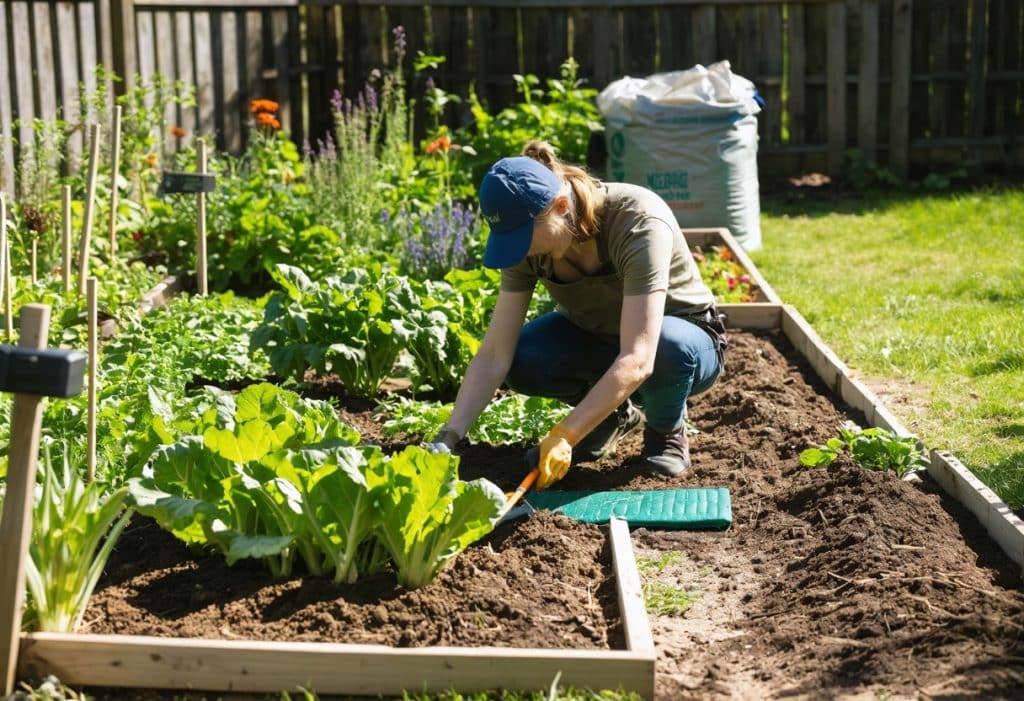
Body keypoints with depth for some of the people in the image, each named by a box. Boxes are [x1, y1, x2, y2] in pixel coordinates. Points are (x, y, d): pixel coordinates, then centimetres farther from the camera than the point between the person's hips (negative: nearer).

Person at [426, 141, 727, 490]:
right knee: (520, 359, -25)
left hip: (688, 337, -4)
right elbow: (494, 356, -21)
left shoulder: (639, 222, -35)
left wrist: (563, 436, -46)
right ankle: (613, 415, 4)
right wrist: (448, 437, -33)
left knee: (669, 346, -40)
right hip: (595, 336, 5)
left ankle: (666, 430, -6)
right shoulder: (527, 240, -19)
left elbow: (637, 361, -42)